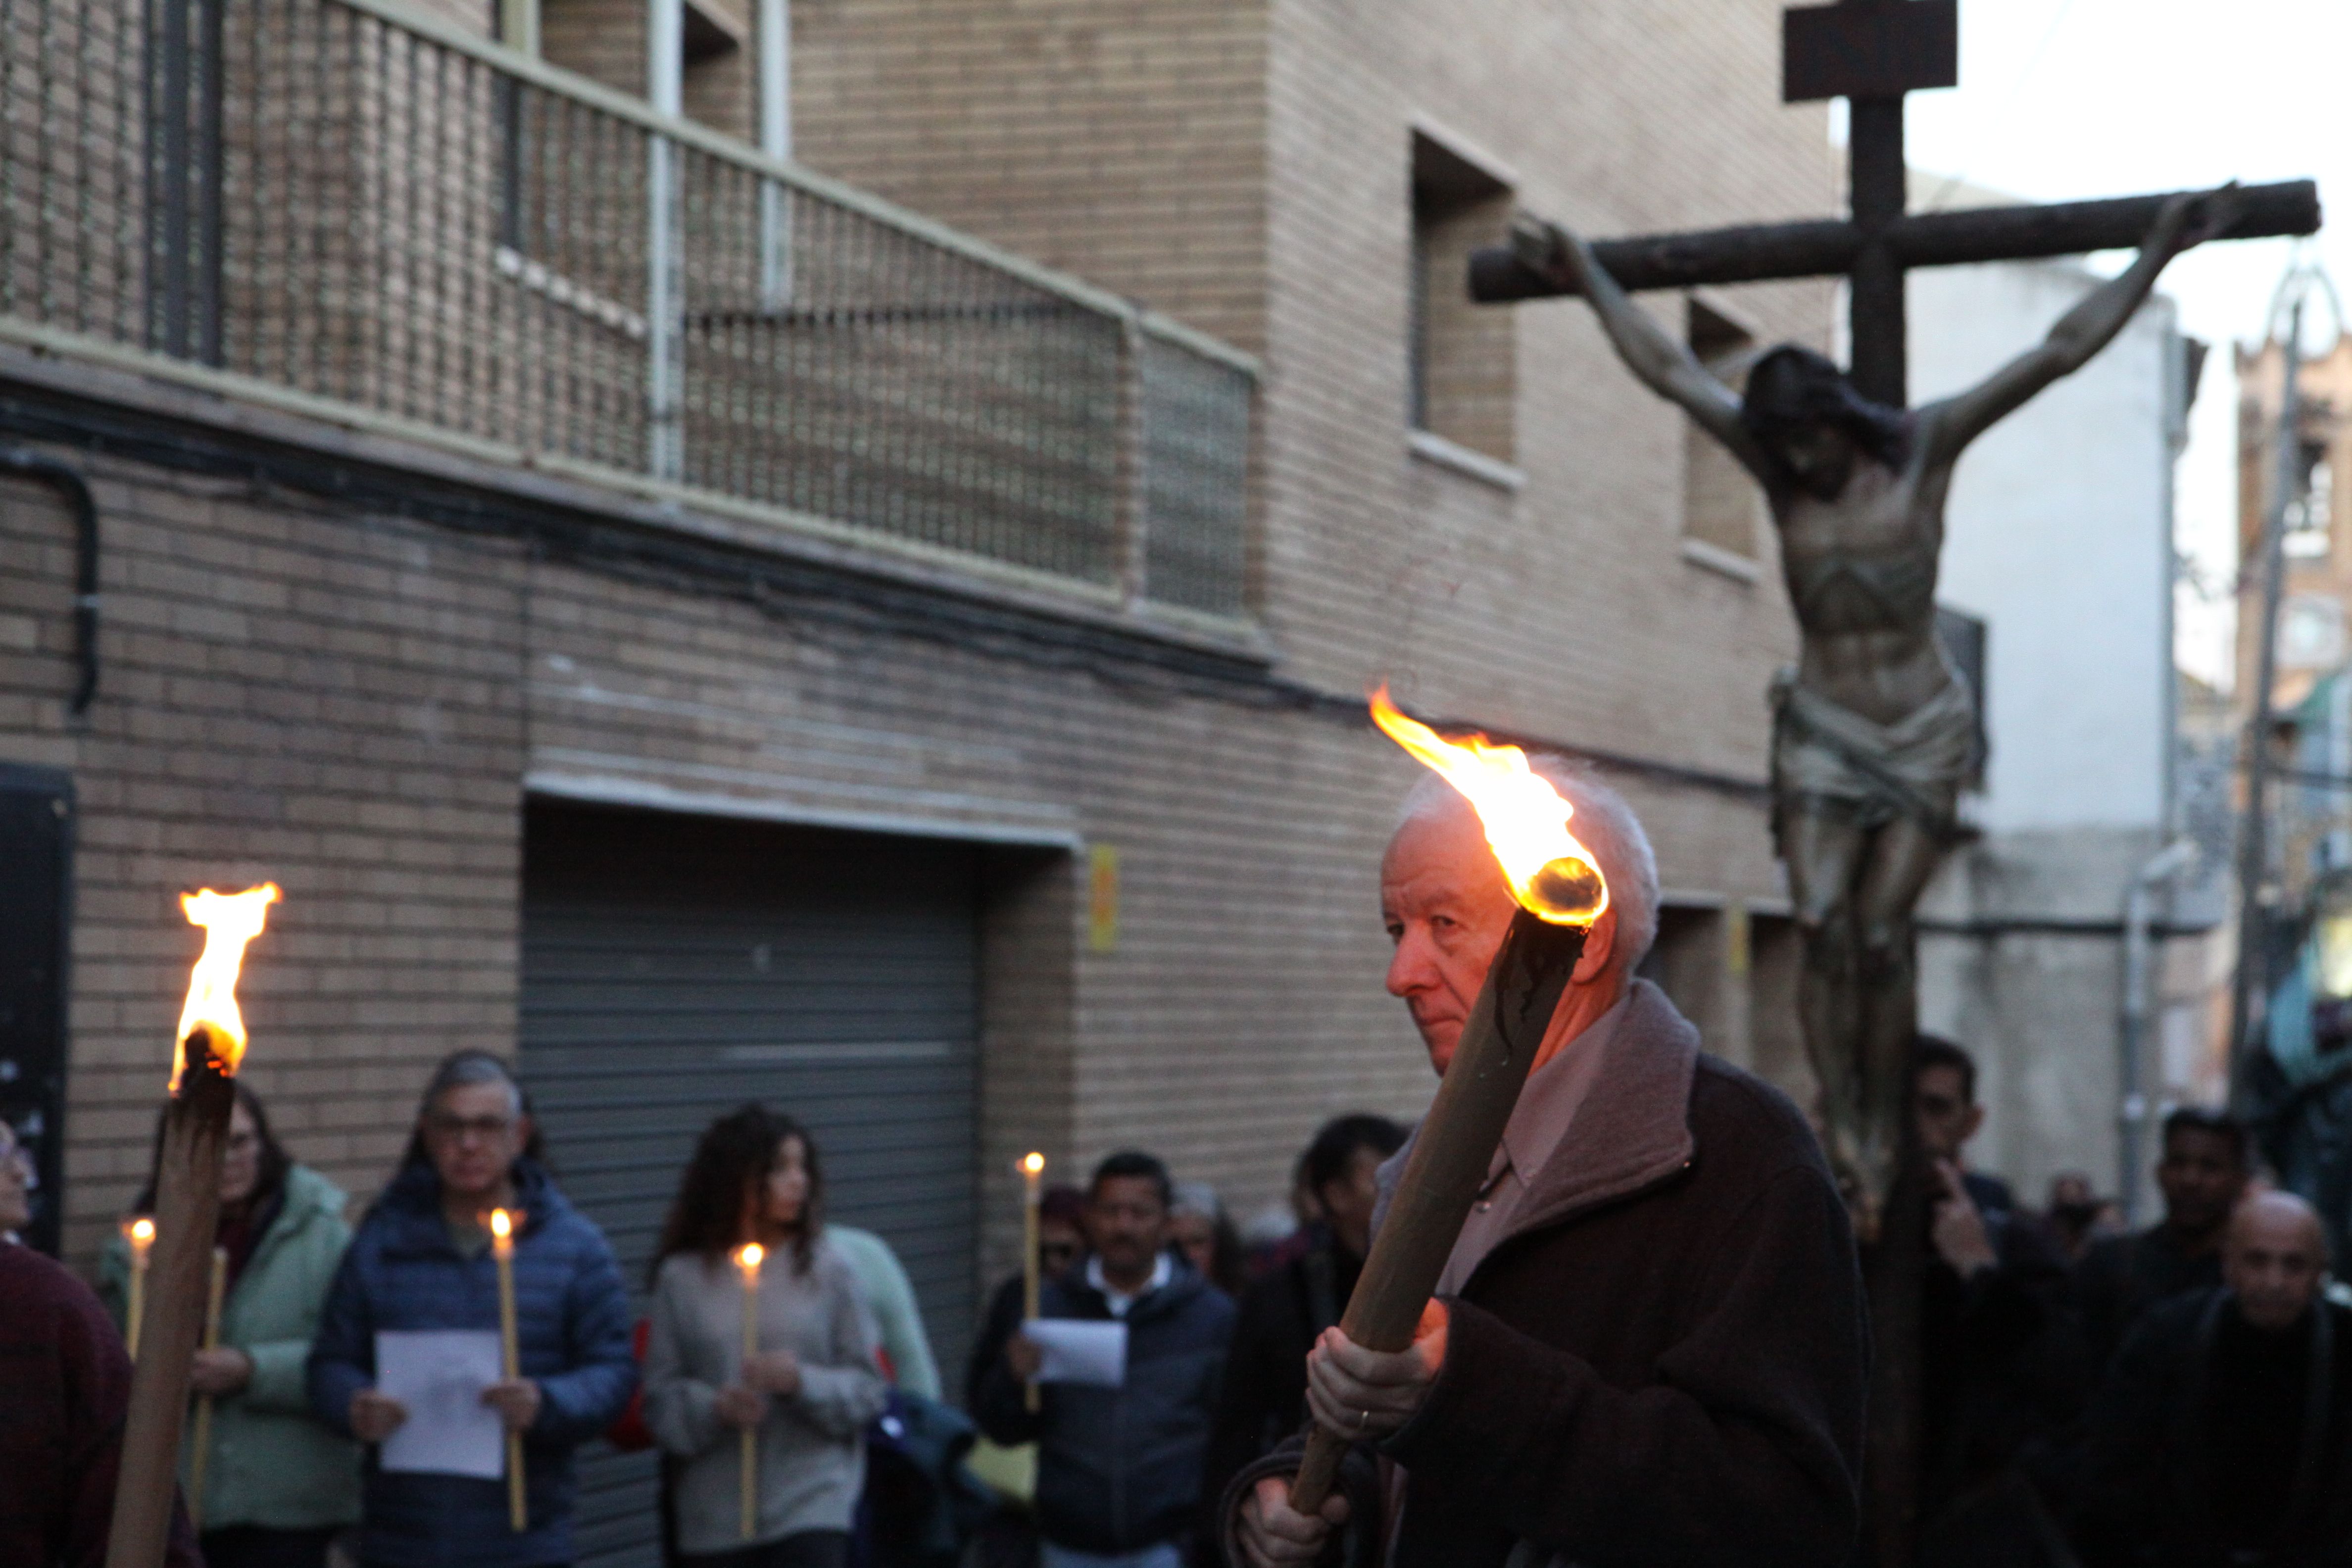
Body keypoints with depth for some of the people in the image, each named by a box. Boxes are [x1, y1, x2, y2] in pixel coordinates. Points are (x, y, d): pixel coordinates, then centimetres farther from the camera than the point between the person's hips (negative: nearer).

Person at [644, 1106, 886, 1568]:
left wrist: (802, 1382, -15)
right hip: (714, 1517, 1)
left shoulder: (827, 1270, 1)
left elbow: (868, 1390, 2)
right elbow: (661, 1395, 2)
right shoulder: (683, 1277, 1)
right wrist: (712, 1407, -17)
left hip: (814, 1509, -1)